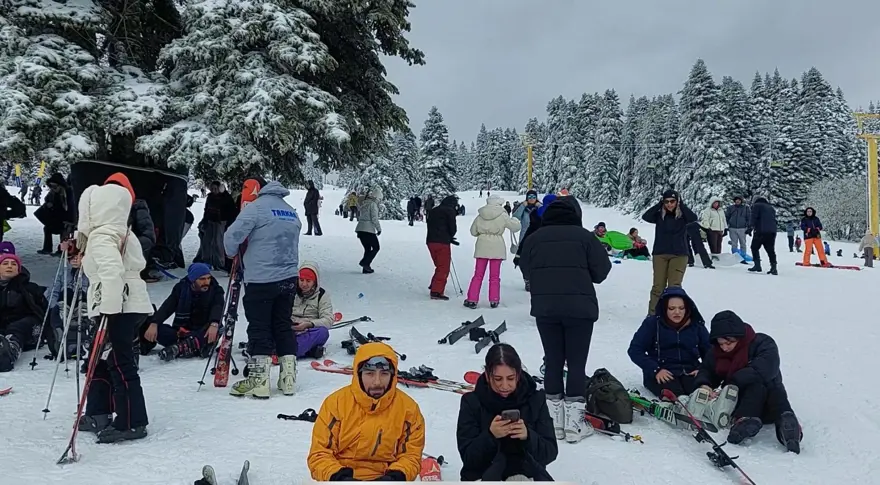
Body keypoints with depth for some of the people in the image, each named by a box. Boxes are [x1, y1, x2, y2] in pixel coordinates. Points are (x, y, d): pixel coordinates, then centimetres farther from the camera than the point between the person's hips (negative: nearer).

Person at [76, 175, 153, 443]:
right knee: (99, 360, 19)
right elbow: (138, 264, 27)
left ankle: (131, 423, 2)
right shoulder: (123, 234, 15)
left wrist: (108, 308, -31)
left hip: (120, 310, -10)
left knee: (120, 364, -5)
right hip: (130, 306, 10)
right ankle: (99, 414, 28)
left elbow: (112, 272, -29)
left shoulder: (101, 237, -15)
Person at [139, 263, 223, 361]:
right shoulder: (181, 288, 3)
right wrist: (154, 323, -23)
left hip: (202, 334, -2)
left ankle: (179, 347, -45)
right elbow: (167, 307, -5)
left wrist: (214, 324, -41)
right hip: (180, 332, 2)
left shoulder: (215, 290, -2)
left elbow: (219, 308, -20)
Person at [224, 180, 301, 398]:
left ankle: (258, 381, 6)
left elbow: (232, 237, -13)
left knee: (259, 329, 2)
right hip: (289, 279, 6)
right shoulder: (292, 212, 12)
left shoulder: (256, 207, -8)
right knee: (283, 326, 14)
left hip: (261, 280, -6)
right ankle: (288, 378, 16)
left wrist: (233, 253, 7)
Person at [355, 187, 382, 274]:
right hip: (369, 230, -8)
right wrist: (379, 228, -4)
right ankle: (365, 262, -9)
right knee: (376, 247, 4)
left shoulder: (362, 203, 15)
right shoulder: (373, 204, -10)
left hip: (359, 229, 8)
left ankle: (366, 268, 13)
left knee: (367, 248, 16)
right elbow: (374, 218, -15)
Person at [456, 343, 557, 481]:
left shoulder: (535, 399, -1)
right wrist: (490, 435, -24)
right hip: (482, 474, -1)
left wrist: (527, 436, -23)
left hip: (526, 472, 1)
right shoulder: (472, 402, -4)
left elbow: (550, 453, -3)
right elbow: (468, 456, -6)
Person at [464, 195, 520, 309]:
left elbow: (473, 232, 8)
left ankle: (472, 300, 6)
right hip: (496, 248, -2)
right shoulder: (502, 215, -7)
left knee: (478, 275, 9)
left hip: (482, 247, 2)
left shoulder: (480, 216, 2)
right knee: (494, 276, 9)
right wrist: (514, 219, 19)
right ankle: (494, 300, 10)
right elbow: (516, 226, -1)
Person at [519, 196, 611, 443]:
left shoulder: (534, 238, 3)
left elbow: (526, 271, 7)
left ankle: (554, 420, 17)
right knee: (577, 363, 6)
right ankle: (574, 422, 9)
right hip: (580, 307, -2)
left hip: (544, 307, 3)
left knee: (552, 361, 12)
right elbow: (602, 270, -3)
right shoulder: (584, 236, -4)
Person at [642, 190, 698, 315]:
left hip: (679, 254, -1)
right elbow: (645, 216, -13)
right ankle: (653, 314, 11)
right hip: (660, 254, 1)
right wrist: (659, 204, -12)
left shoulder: (683, 215, 0)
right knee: (658, 286, 4)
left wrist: (681, 205, -13)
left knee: (674, 285, -5)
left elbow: (694, 218, -19)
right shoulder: (659, 215, 2)